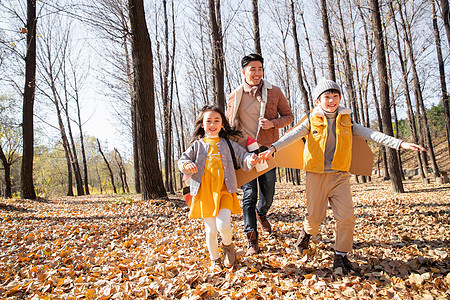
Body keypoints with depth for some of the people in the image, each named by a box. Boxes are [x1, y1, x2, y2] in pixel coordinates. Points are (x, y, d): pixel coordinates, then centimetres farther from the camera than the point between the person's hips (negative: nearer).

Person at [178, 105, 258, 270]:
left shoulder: (228, 144, 10)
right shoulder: (197, 145, 9)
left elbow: (242, 157, 9)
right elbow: (182, 160, 6)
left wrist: (250, 160, -14)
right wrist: (188, 165, -17)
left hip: (224, 191, 0)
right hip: (205, 192, 1)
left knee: (223, 224, -17)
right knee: (210, 229, 4)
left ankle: (228, 246, 18)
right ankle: (215, 259, 30)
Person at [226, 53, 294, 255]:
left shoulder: (274, 92, 4)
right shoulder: (234, 97, 4)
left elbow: (288, 116, 8)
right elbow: (228, 125, 13)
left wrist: (273, 123, -13)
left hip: (267, 148, 1)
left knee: (268, 192, 9)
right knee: (249, 194, -3)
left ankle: (261, 214, 44)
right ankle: (252, 239, 6)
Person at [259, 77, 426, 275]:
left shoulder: (346, 120, 7)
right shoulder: (312, 120, 1)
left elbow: (369, 134, 1)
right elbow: (292, 135, -12)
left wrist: (399, 143, -8)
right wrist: (273, 148, -28)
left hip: (340, 175, 2)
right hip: (316, 175, -2)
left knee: (346, 216, -7)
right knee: (315, 216, 5)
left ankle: (340, 257, 10)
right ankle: (307, 231, 41)